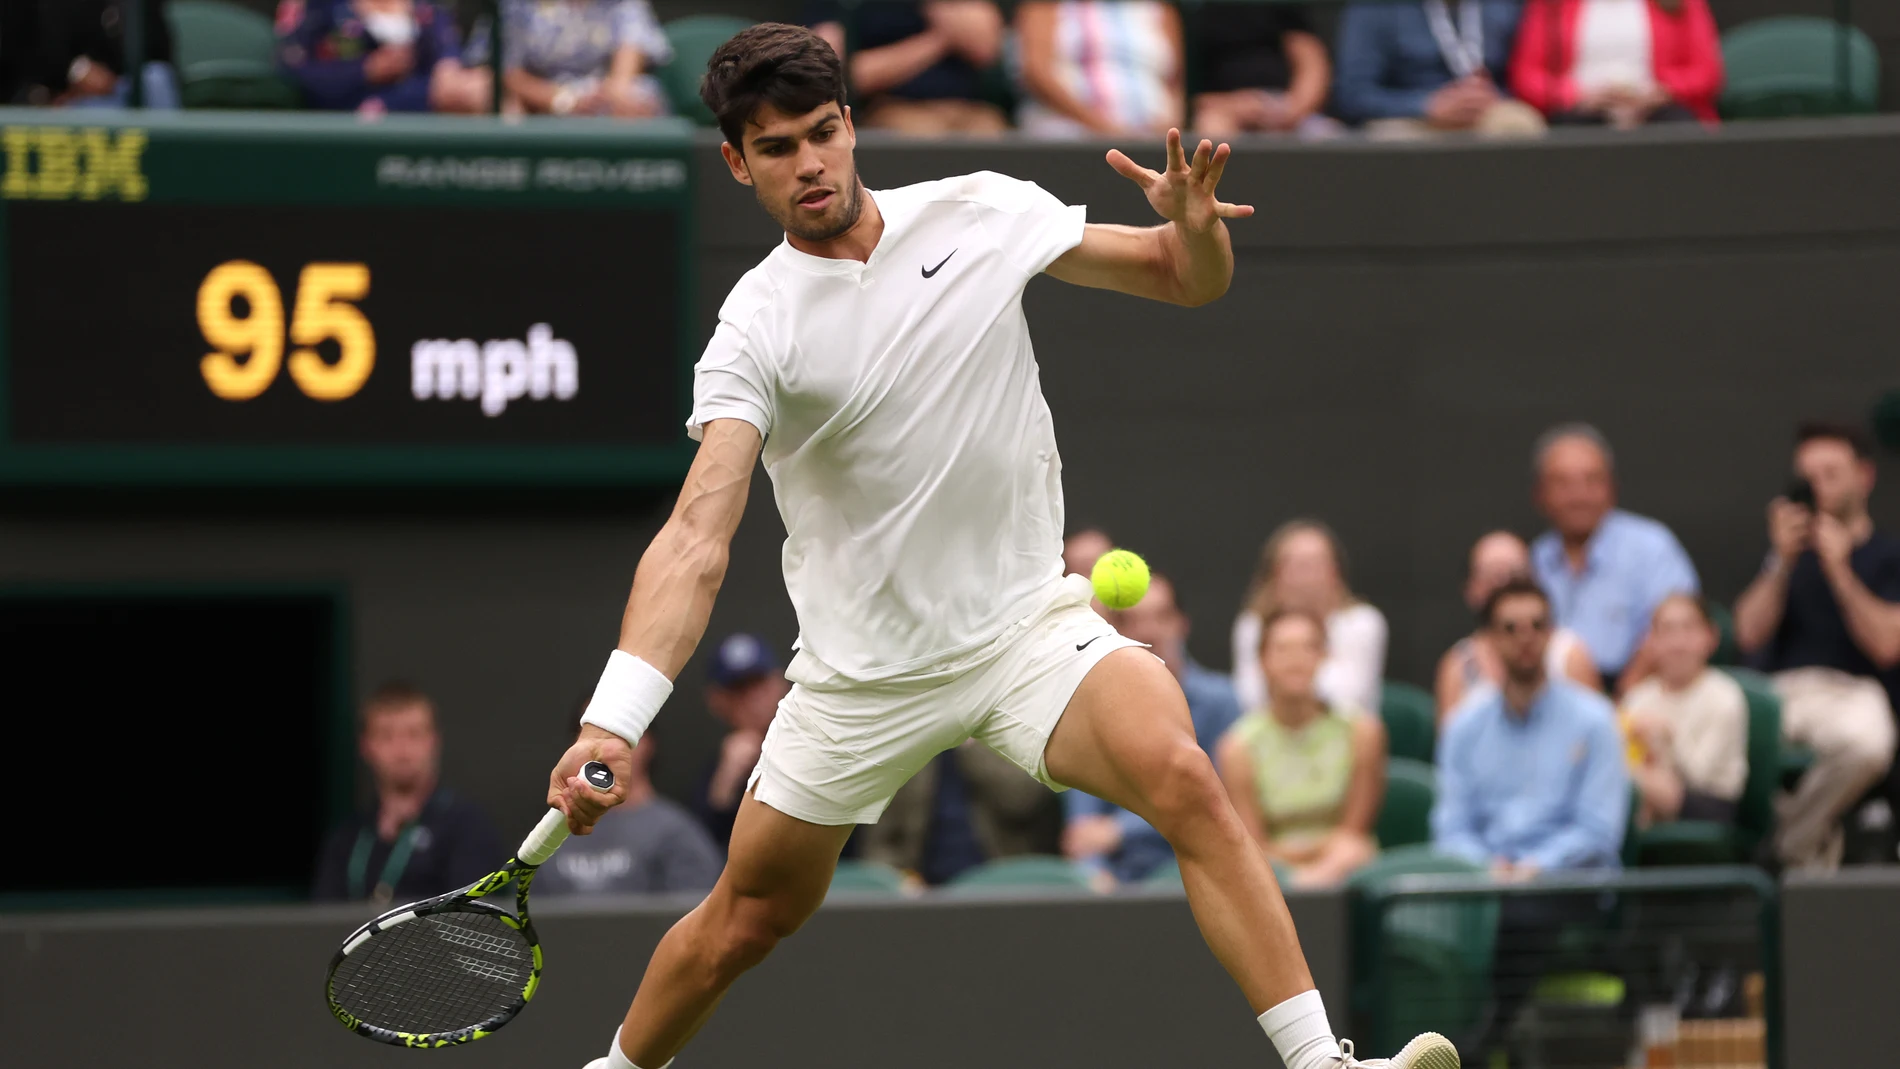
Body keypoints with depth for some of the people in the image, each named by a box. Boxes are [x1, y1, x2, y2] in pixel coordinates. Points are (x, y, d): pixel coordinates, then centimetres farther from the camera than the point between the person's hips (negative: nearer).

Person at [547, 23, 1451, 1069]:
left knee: (1179, 775, -28)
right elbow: (697, 538, -22)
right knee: (745, 921, 10)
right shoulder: (757, 330, -11)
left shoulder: (981, 212, -2)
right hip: (860, 670, 0)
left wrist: (1195, 224, -20)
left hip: (1028, 622, 1)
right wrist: (611, 722, -36)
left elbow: (1190, 280, 6)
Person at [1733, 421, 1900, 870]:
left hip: (1852, 693, -3)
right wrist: (1782, 562, -3)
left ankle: (1792, 843, -15)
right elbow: (1750, 634, 8)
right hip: (1780, 692, 3)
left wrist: (1838, 569, -8)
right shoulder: (1795, 550, 22)